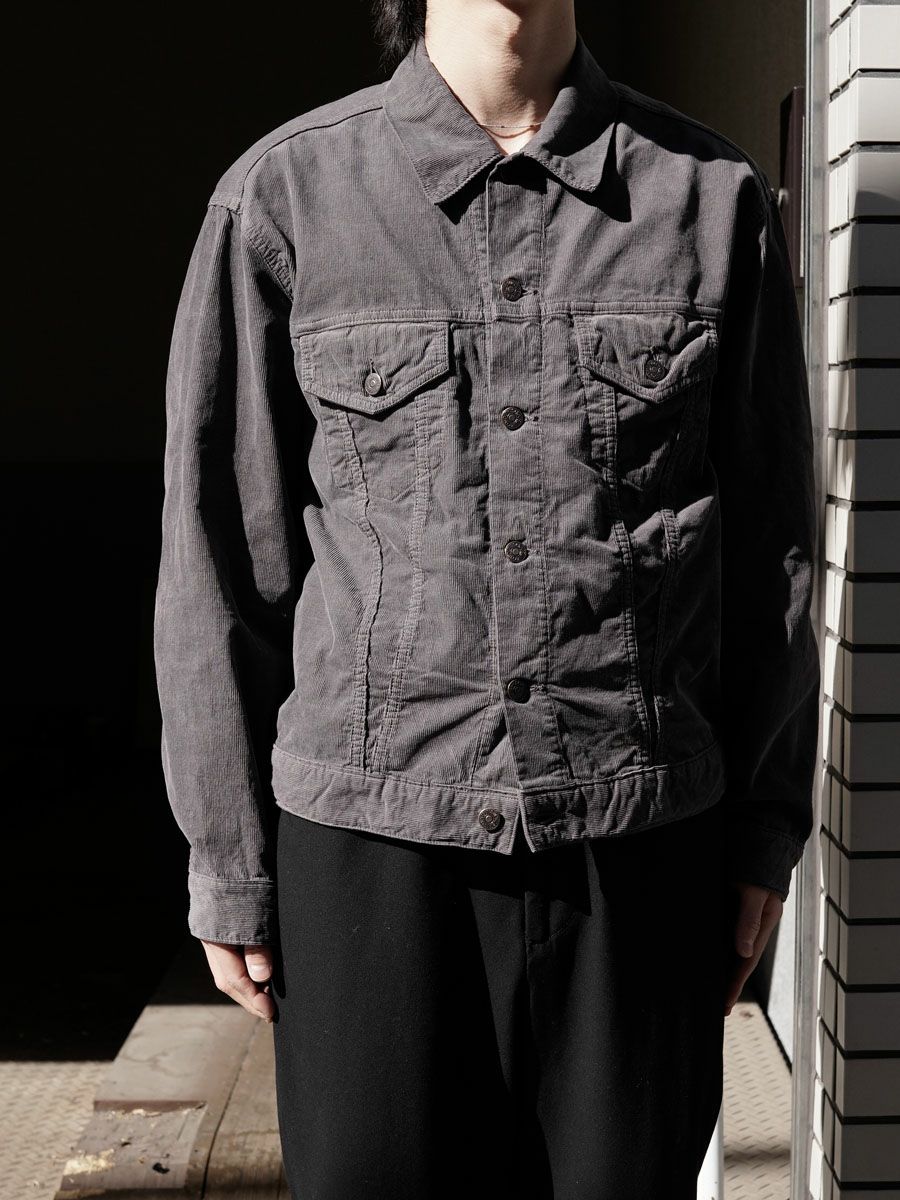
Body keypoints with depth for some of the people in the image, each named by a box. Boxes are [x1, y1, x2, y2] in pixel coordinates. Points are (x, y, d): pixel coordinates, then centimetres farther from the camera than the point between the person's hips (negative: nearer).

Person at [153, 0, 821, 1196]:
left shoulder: (715, 194, 4)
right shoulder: (281, 197, 0)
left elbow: (769, 545, 8)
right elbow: (221, 557, 2)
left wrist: (767, 829, 8)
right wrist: (227, 862, 3)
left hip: (639, 844, 1)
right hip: (368, 839, -1)